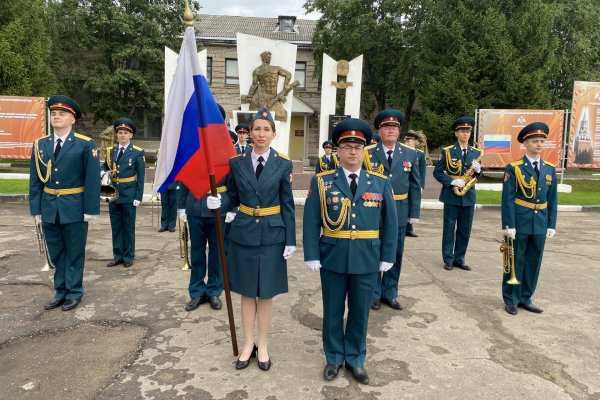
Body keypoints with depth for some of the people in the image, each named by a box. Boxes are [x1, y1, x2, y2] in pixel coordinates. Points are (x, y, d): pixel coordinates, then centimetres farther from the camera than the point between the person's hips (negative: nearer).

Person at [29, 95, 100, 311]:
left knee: (74, 253, 8)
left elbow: (92, 179, -9)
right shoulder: (40, 145, 6)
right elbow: (35, 180, 8)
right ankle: (60, 292, 27)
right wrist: (36, 209, 4)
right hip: (48, 209, 4)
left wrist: (90, 209, -12)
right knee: (56, 253, 14)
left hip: (74, 209, -4)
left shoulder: (86, 144, -6)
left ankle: (74, 293, 21)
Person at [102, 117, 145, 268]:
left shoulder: (138, 152, -4)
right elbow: (105, 166, 20)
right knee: (116, 226, 10)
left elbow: (141, 176, -6)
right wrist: (103, 172, -5)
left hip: (129, 195, -4)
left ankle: (128, 256, 15)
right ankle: (118, 256, 20)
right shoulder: (110, 150, 9)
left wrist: (138, 197, -11)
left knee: (128, 227, 5)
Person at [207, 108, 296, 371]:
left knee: (266, 293, 10)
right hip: (244, 234, 2)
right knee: (247, 292, 12)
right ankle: (248, 344, 29)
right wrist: (218, 203, -17)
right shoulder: (236, 162, 0)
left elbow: (287, 205, -2)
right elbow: (232, 197, 6)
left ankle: (262, 346, 27)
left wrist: (291, 240, -4)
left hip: (272, 236, -1)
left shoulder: (283, 164, -4)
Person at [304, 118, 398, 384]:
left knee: (360, 312, 14)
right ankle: (334, 357, 34)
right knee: (332, 311, 13)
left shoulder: (381, 183, 1)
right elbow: (311, 222, -4)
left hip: (367, 260, 1)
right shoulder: (322, 182, -2)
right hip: (332, 259, -1)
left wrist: (387, 257, 1)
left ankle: (355, 359, 34)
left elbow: (390, 222, 3)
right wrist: (312, 256, -9)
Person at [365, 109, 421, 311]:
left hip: (399, 213, 2)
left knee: (395, 254, 12)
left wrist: (415, 212, 0)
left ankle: (390, 293, 28)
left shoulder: (410, 154, 4)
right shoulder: (368, 153, -3)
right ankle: (374, 293, 24)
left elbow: (415, 185, 5)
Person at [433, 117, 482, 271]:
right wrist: (452, 181, -18)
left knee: (465, 230, 8)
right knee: (449, 228, 3)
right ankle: (448, 259, 13)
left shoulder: (476, 153, 8)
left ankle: (459, 259, 20)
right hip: (451, 195, -4)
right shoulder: (447, 151, -3)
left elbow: (477, 175, 14)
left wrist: (478, 170, -9)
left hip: (469, 196, 4)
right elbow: (437, 173, -5)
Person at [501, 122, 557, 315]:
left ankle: (525, 298, 25)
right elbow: (507, 199, -9)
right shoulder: (513, 168, -6)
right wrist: (509, 225, -14)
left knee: (533, 263, 11)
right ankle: (511, 300, 17)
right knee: (515, 261, 4)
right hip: (519, 224, -4)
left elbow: (552, 200, 11)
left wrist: (551, 225, 6)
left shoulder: (550, 169, 8)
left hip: (540, 225, 5)